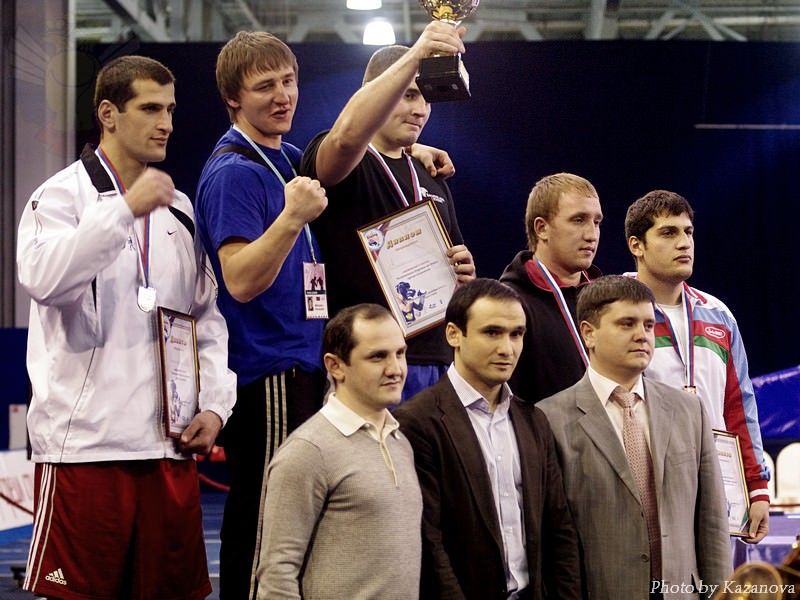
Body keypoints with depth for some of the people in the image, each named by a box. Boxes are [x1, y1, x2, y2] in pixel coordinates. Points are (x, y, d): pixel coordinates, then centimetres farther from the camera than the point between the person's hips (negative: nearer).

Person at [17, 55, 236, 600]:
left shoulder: (178, 209, 18)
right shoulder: (64, 195, -1)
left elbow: (208, 315, 20)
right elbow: (42, 278, -22)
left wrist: (215, 405, 7)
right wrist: (126, 210, -25)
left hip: (169, 444, 6)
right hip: (85, 441, -6)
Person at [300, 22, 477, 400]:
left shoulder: (432, 179, 20)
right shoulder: (340, 165, -2)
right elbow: (347, 135, -28)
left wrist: (462, 274, 2)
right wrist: (415, 56, -35)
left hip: (434, 361, 7)